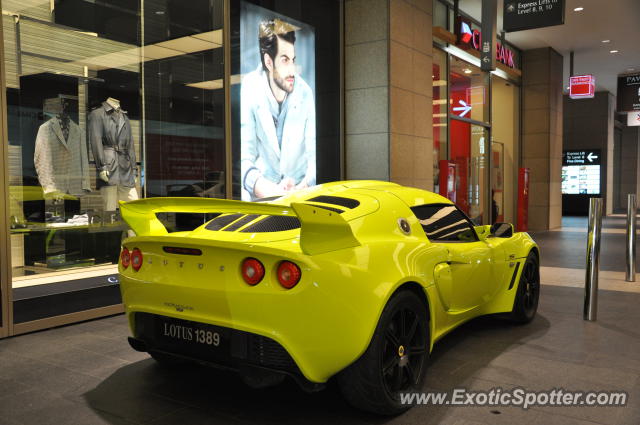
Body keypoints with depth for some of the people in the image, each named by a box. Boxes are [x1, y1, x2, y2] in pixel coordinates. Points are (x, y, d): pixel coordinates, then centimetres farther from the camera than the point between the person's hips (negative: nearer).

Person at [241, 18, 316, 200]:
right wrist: (271, 191, -33)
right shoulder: (249, 90, -10)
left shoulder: (305, 93, -6)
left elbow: (314, 156, -8)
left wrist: (303, 186, -29)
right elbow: (245, 158, -15)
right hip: (262, 192, -1)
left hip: (300, 189, 1)